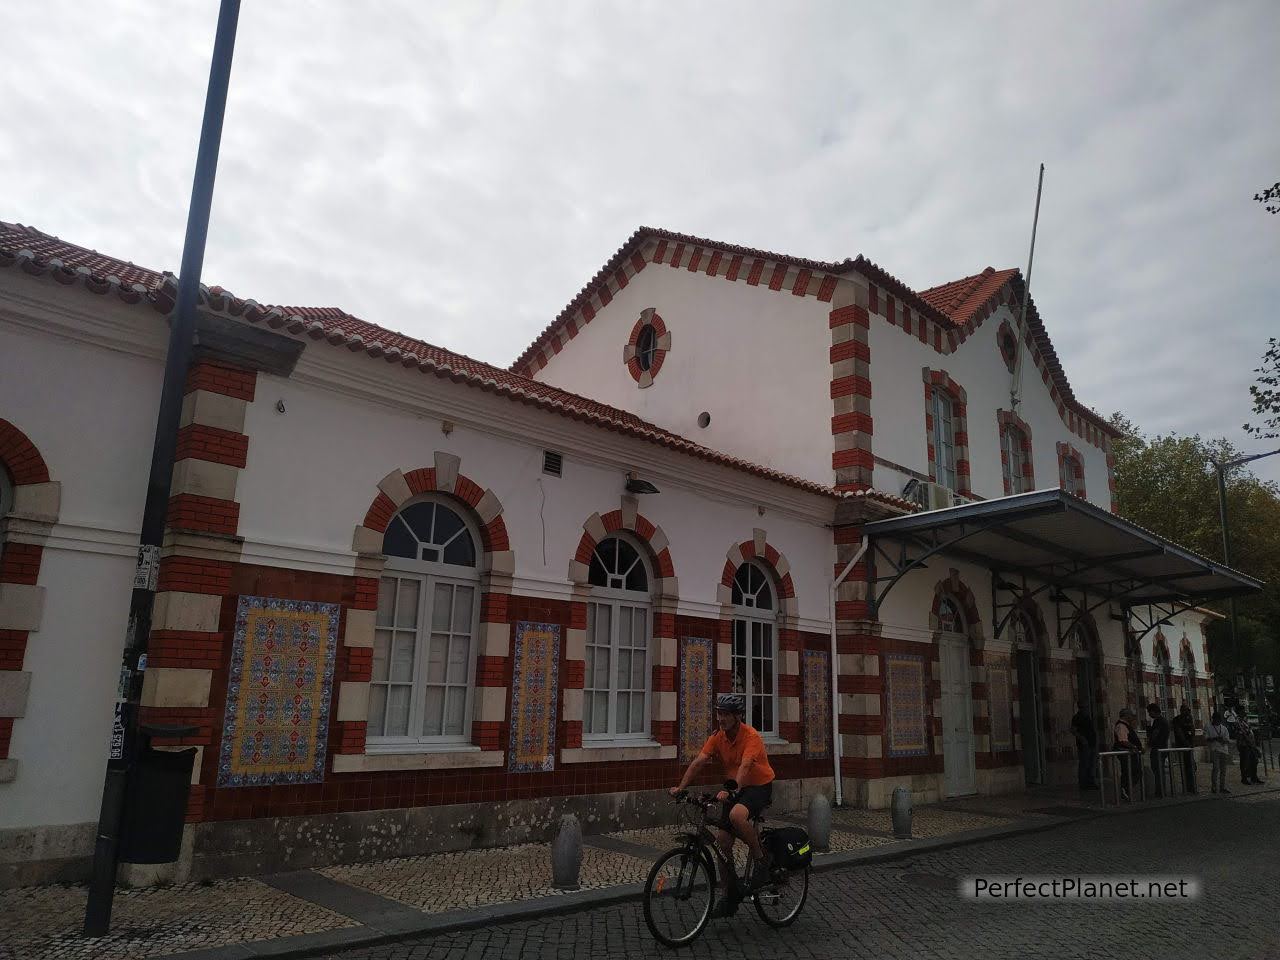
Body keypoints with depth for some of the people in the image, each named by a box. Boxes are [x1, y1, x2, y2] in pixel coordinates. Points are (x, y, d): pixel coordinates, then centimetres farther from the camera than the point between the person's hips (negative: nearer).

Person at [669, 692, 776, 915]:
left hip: (759, 786, -6)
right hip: (734, 788, 6)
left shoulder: (751, 737, -22)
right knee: (722, 839, -2)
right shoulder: (717, 737, -4)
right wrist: (680, 787, -24)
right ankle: (730, 895, 14)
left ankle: (760, 858, -12)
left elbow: (745, 766, -36)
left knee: (737, 814, -36)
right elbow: (698, 762, -13)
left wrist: (732, 791, -51)